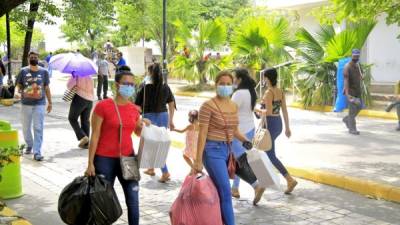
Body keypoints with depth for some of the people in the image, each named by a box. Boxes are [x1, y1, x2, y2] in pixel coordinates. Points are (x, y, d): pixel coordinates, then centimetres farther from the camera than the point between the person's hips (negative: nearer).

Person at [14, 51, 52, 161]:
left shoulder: (44, 72, 3)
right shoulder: (23, 71, 1)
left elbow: (47, 88, 9)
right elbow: (18, 85, 2)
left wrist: (50, 102, 10)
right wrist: (16, 92, -20)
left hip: (39, 104, -1)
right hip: (26, 104, 1)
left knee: (38, 128, -8)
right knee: (26, 127, 12)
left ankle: (37, 152, -8)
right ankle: (29, 145, 36)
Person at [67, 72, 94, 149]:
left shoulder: (76, 76, -7)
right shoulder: (90, 77, 12)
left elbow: (69, 86, -11)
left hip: (80, 98, -6)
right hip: (90, 100, 6)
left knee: (72, 118, 8)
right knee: (85, 121, 12)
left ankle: (82, 137, -9)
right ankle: (86, 143, 11)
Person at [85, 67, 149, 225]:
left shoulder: (134, 109, 5)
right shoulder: (103, 106, -11)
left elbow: (138, 132, 20)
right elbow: (95, 135, -10)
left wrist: (144, 126, -4)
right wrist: (90, 163, -12)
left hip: (127, 158, 5)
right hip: (105, 159, -4)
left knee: (133, 197, 4)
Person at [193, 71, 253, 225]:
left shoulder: (234, 106, 9)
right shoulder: (208, 106, -12)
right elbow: (202, 134, -13)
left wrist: (245, 140, 2)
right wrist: (198, 160, -15)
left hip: (228, 149, 7)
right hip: (213, 150, -7)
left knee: (218, 191, 14)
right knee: (225, 192, -8)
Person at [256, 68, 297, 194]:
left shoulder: (268, 92, -17)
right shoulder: (281, 92, 6)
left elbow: (268, 111, -22)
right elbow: (284, 110, 8)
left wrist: (259, 111, -4)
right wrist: (287, 127, 13)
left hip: (270, 124, -9)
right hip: (278, 123, 9)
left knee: (271, 155, -4)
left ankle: (290, 180, -12)